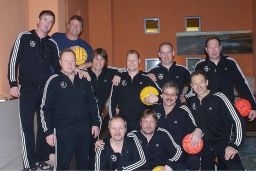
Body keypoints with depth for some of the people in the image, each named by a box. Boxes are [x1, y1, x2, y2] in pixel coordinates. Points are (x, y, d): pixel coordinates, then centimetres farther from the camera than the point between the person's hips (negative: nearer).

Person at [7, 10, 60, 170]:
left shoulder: (52, 44, 10)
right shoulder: (24, 37, 2)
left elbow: (57, 67, 15)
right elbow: (14, 61, 0)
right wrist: (13, 83, -6)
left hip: (46, 90, 3)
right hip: (27, 89, -3)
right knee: (27, 125, -2)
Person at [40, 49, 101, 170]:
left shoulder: (83, 80, 8)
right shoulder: (54, 81, -4)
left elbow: (92, 103, 13)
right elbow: (46, 109, -5)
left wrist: (96, 123, 8)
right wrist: (48, 132, -8)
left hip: (84, 128, 4)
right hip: (64, 130, -4)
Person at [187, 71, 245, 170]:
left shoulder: (219, 98, -14)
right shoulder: (191, 101, -1)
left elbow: (237, 121, -15)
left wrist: (235, 145, -19)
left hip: (224, 143, -4)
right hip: (205, 145, 4)